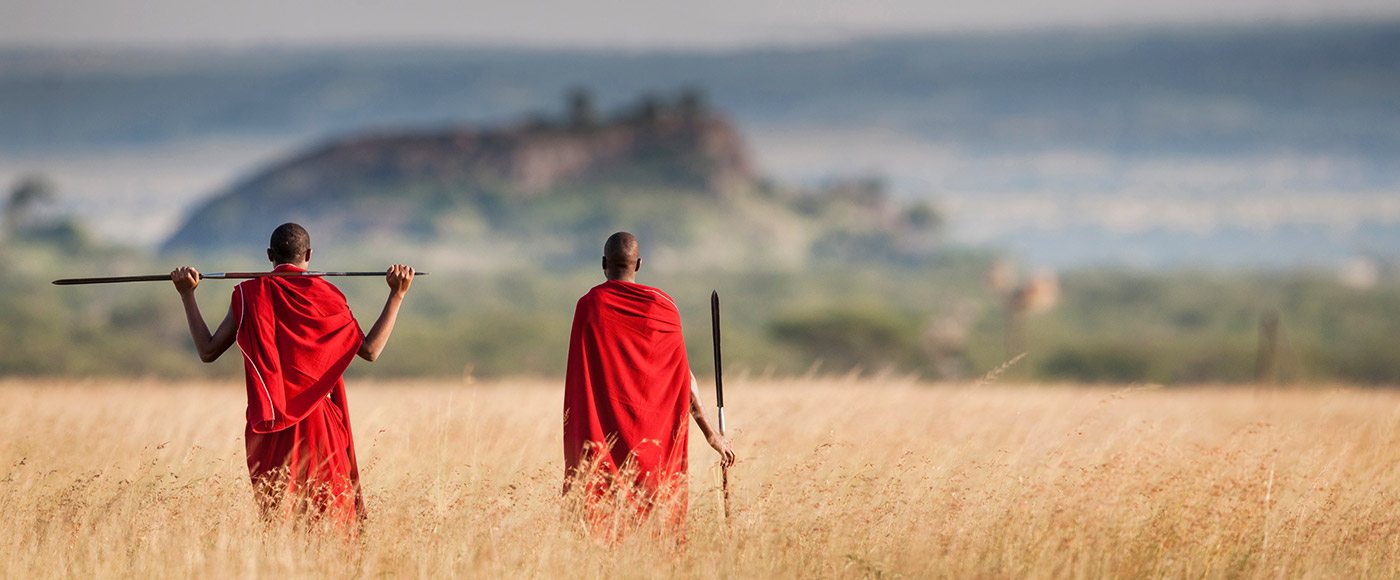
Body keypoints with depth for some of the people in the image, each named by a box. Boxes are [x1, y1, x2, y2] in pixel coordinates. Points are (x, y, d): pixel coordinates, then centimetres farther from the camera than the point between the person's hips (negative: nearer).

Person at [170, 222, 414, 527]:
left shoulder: (249, 294, 1)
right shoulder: (324, 295, 0)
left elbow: (208, 351, 2)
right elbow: (369, 350, -3)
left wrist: (187, 295, 10)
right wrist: (397, 295, 3)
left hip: (268, 423, 1)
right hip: (318, 420, -1)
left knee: (275, 505, 6)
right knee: (330, 503, 3)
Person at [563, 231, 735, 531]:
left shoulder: (589, 306, -3)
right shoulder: (663, 306, 2)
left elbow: (578, 379, -3)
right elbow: (684, 376, 2)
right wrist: (709, 432, 9)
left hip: (603, 426, -2)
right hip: (653, 433, 2)